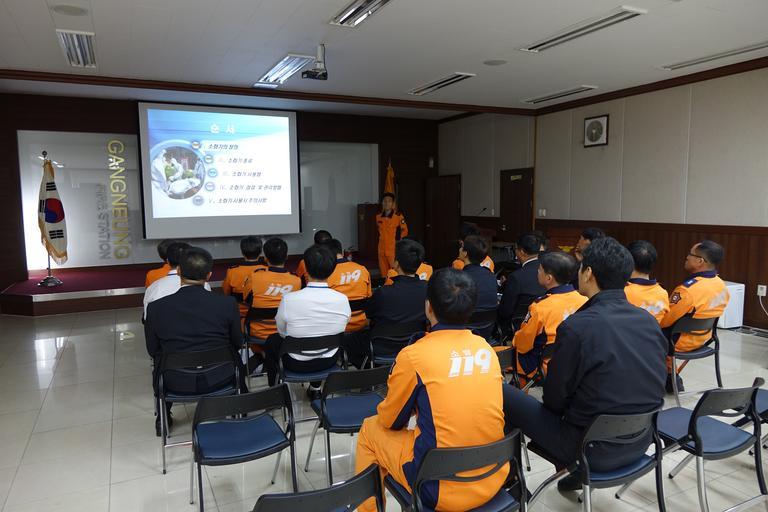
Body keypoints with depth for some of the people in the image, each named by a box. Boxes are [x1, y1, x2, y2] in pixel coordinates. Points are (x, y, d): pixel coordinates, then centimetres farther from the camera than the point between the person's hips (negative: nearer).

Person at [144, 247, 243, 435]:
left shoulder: (156, 308, -14)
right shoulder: (228, 304, -15)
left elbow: (152, 350, 1)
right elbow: (237, 343, 0)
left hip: (175, 383, 1)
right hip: (219, 379, 0)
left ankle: (163, 418, 46)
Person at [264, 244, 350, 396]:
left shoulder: (289, 299, -26)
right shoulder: (342, 299, -19)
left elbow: (282, 333, -7)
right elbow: (340, 331, -1)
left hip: (298, 363, -2)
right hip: (329, 362, 2)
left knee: (272, 341, 28)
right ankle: (315, 388, 41)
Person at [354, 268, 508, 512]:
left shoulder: (413, 355, -16)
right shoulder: (486, 349, -1)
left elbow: (390, 420, 0)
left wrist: (413, 411, 22)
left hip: (441, 489, -5)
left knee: (371, 430, 15)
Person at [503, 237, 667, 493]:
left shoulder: (577, 326, -22)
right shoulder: (649, 321, -2)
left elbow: (554, 397, -11)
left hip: (594, 448, -6)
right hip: (640, 440, 7)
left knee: (503, 393, 3)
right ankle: (579, 472, 32)